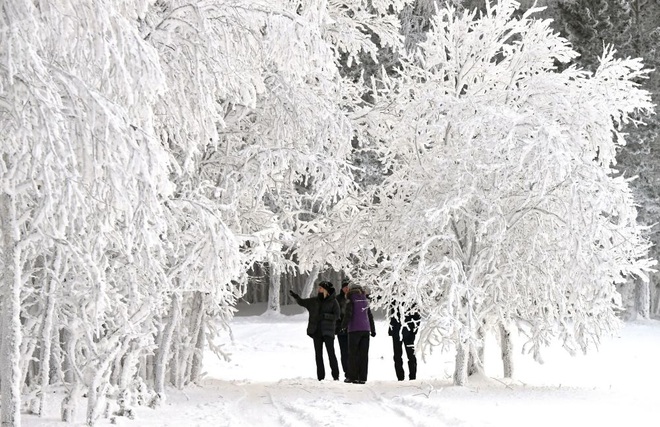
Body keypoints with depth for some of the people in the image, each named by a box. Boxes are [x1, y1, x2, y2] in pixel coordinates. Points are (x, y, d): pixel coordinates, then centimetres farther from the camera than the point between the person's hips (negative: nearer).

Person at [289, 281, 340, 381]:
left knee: (331, 353, -7)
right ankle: (320, 377, 7)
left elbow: (336, 316, -8)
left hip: (328, 331, -5)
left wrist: (324, 315, -18)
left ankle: (335, 375, 0)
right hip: (317, 331, 5)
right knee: (318, 354, 4)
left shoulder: (333, 302, -3)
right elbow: (301, 302, 16)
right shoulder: (314, 300, 10)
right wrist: (295, 296, -2)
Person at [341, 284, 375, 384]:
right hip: (365, 330, 5)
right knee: (364, 354, 4)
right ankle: (362, 378, 1)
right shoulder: (365, 300, 13)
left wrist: (344, 325, -6)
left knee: (353, 353, 2)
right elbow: (370, 316, 19)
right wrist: (373, 330, 26)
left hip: (355, 329, -5)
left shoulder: (351, 300, -3)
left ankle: (352, 376, -1)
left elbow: (348, 314, -13)